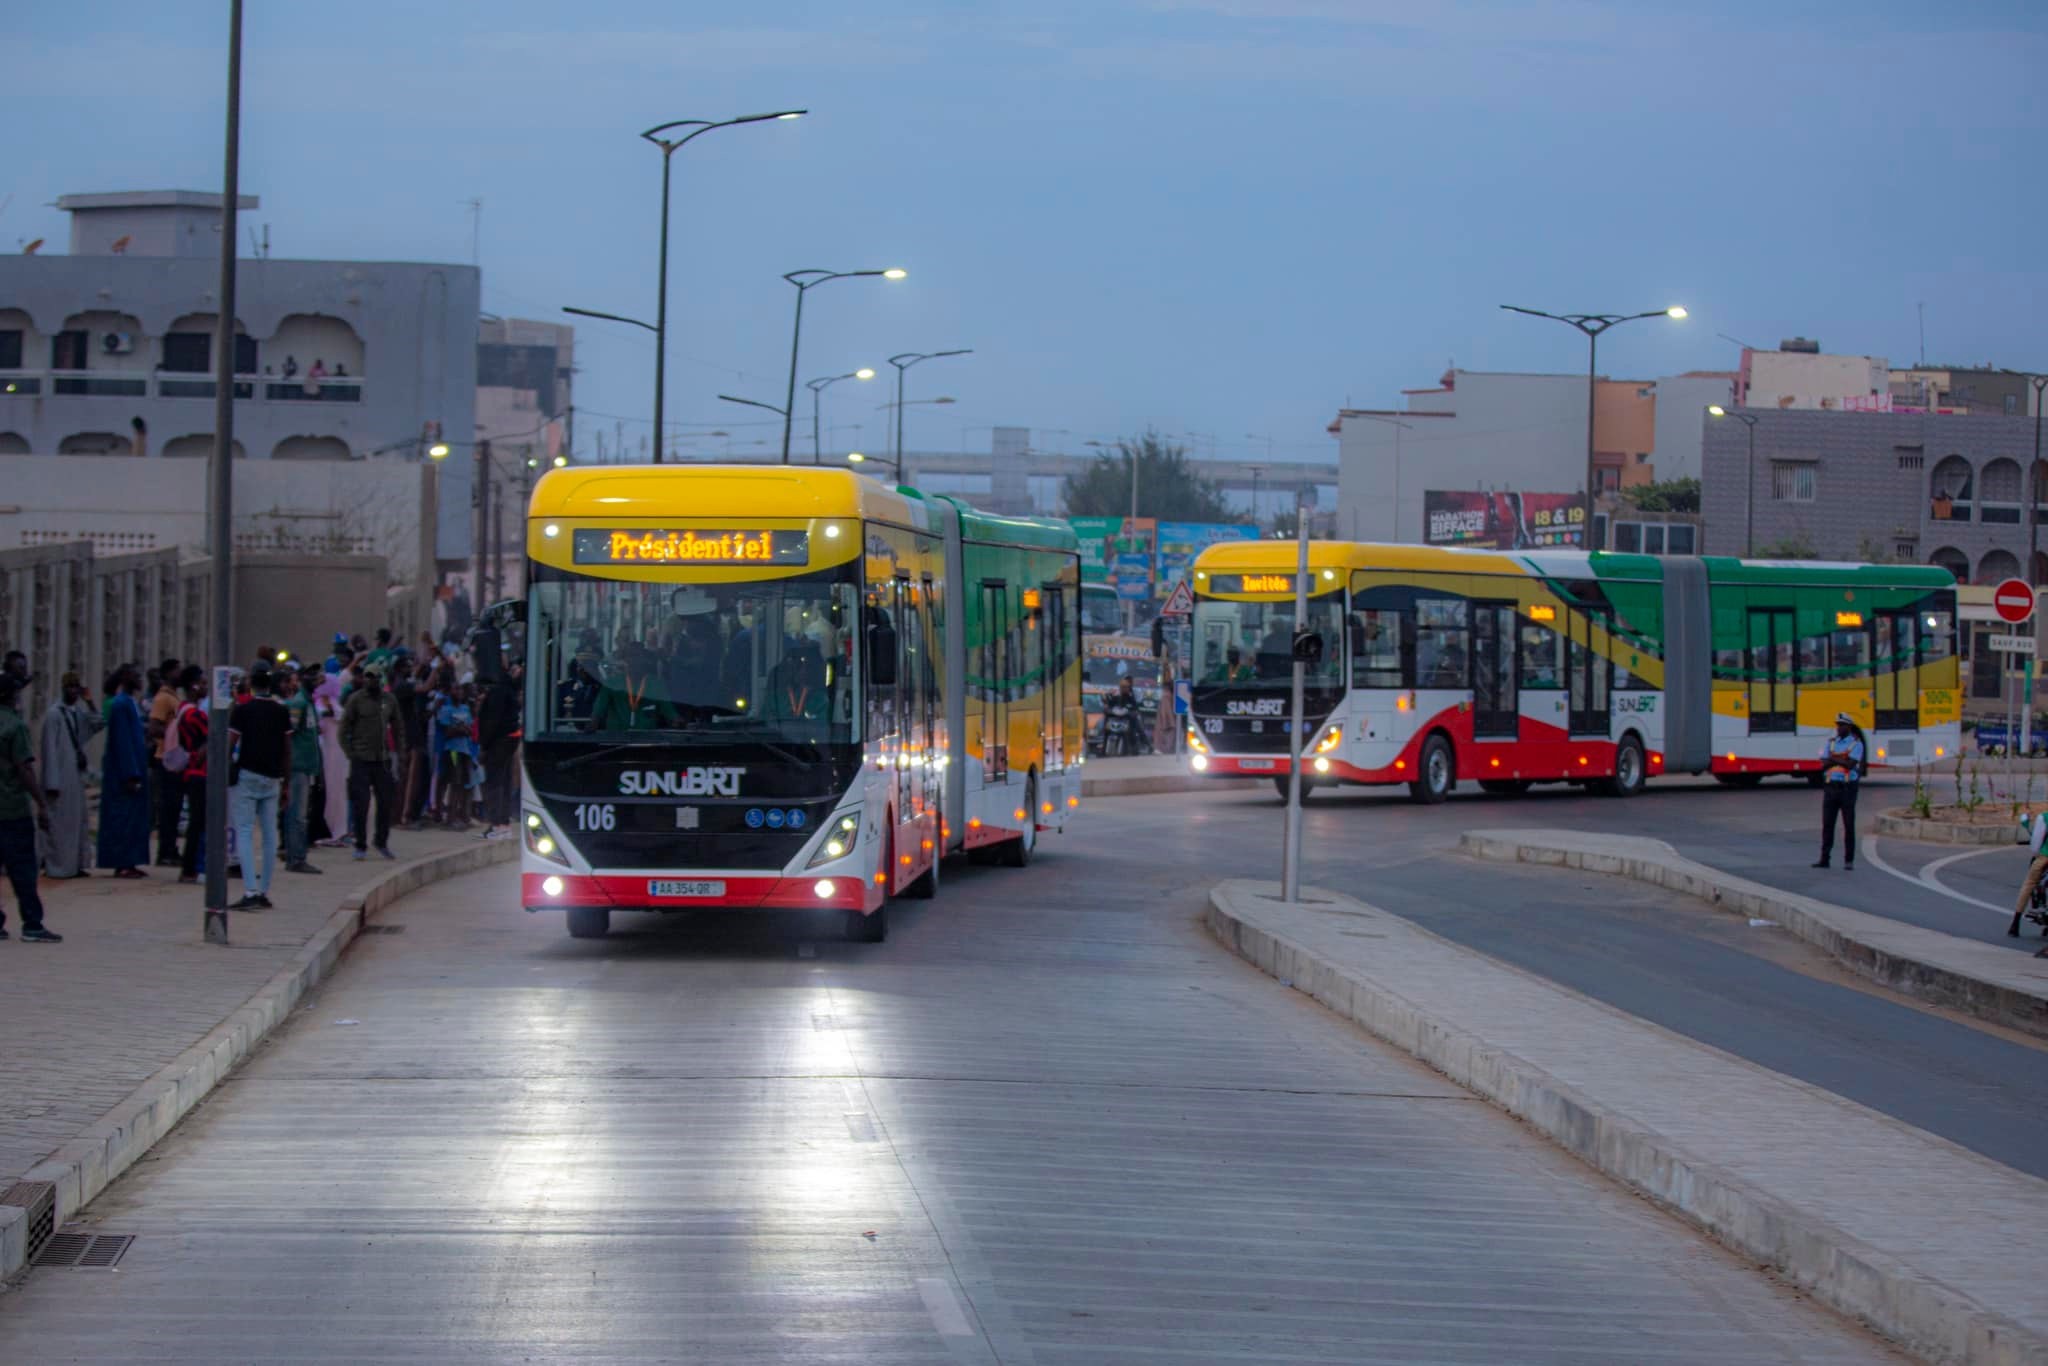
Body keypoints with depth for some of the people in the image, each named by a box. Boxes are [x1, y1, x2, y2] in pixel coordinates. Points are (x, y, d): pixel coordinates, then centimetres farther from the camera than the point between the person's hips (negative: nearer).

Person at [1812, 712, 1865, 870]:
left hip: (1847, 788, -4)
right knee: (1827, 824, 3)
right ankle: (1824, 858, 6)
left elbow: (1850, 764, -17)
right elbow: (1823, 764, 1)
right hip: (1830, 787, 4)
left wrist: (1833, 758, -7)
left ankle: (1849, 860, 3)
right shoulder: (1831, 742, 11)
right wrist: (1841, 760, -11)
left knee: (1849, 825, -1)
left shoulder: (1856, 744, -3)